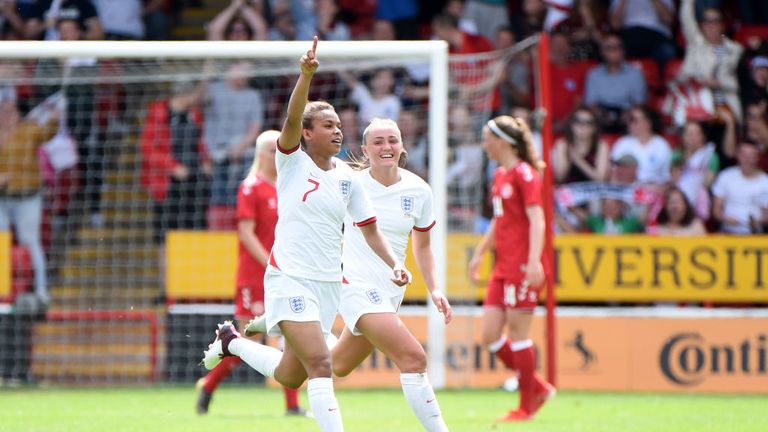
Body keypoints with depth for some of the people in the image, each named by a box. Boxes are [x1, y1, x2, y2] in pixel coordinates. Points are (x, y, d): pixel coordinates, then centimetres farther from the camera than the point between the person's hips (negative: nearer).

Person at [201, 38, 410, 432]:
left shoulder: (348, 178, 8)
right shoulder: (293, 162, -5)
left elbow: (369, 229, 15)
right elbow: (292, 120, -23)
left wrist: (393, 264, 0)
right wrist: (306, 75, -37)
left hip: (329, 282, 6)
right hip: (290, 278, -6)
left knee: (291, 376, 12)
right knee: (320, 363, -21)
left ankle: (232, 342, 36)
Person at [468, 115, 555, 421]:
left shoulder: (524, 174, -10)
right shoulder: (500, 176, 17)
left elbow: (536, 219, -19)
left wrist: (534, 261, -29)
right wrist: (479, 255, 32)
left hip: (522, 266, -9)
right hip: (503, 267, 9)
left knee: (517, 333, -4)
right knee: (490, 335, 4)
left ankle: (526, 407, 5)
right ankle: (538, 388, 16)